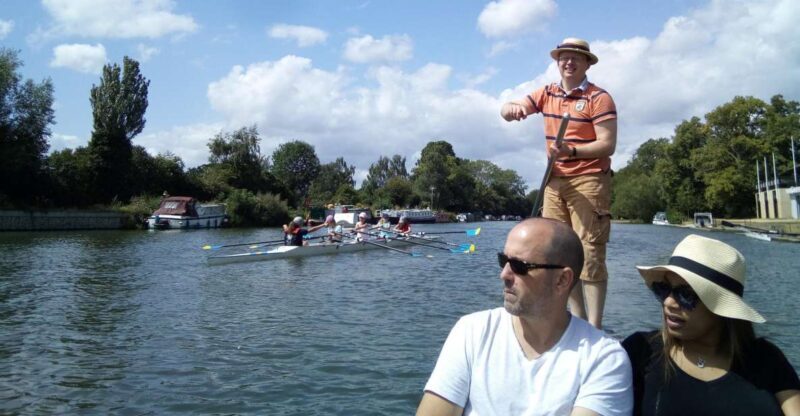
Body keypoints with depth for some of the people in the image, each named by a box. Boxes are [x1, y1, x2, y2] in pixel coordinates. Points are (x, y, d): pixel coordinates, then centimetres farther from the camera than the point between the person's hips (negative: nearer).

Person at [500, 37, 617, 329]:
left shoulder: (599, 98, -5)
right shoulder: (547, 94, 11)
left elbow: (607, 145, -12)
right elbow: (507, 111, 5)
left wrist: (571, 151, -28)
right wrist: (511, 108, -20)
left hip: (588, 181, -6)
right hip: (555, 182, 6)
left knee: (590, 253, -8)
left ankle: (594, 326, -3)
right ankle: (577, 319, 17)